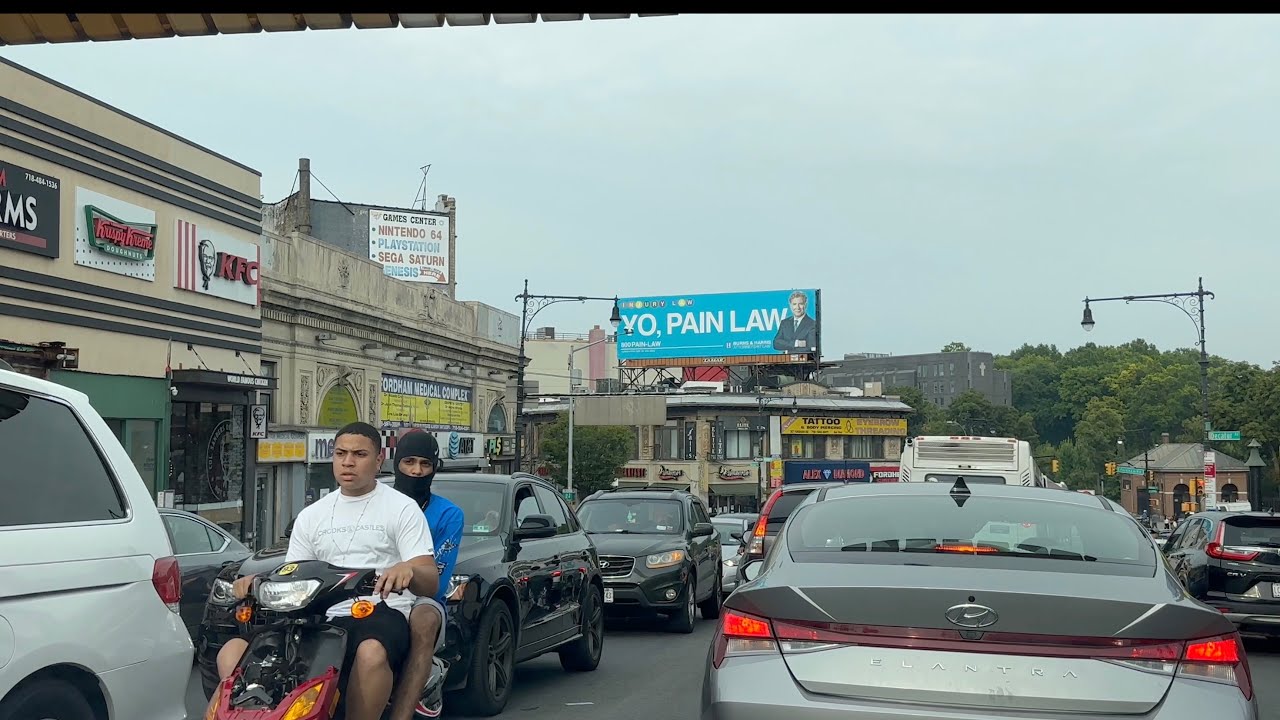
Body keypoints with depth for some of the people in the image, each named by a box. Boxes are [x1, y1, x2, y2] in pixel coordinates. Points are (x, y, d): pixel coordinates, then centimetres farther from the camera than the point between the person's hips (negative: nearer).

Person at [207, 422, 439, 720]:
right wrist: (257, 582, -5)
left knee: (371, 653, -41)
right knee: (232, 653, -15)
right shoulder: (311, 515, 20)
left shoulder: (402, 508, 4)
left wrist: (409, 570, -30)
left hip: (381, 612, -5)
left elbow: (431, 583, -5)